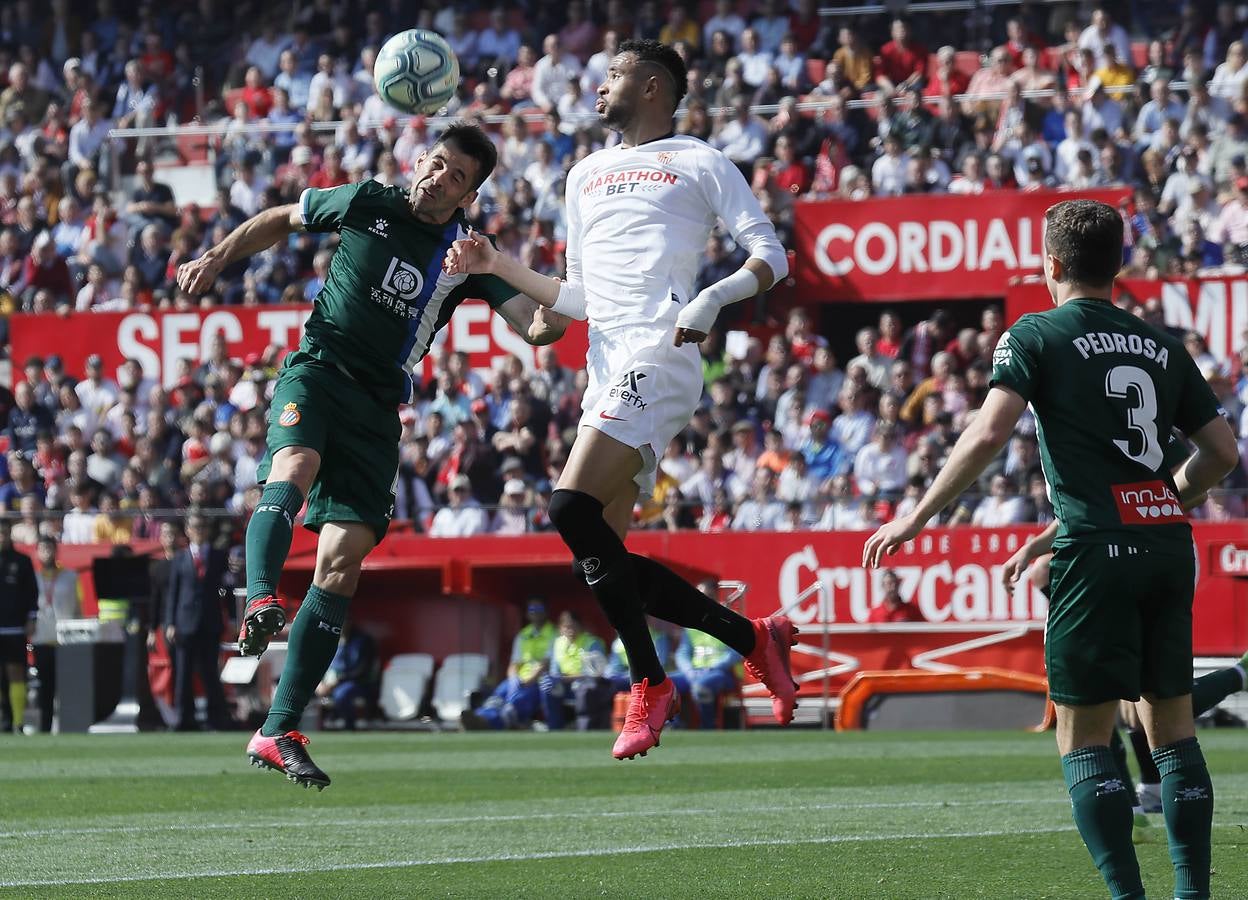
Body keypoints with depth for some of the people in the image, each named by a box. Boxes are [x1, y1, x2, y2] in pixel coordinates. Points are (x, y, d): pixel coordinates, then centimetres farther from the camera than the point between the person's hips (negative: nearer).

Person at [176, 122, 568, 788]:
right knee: (293, 468, -36)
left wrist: (549, 321, -30)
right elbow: (280, 220, 18)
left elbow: (532, 323, -8)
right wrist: (216, 259, 9)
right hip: (317, 370, -2)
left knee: (342, 563, -7)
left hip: (377, 408, 2)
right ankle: (260, 603, -57)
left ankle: (279, 732, -5)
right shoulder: (368, 204, 3)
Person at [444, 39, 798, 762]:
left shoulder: (699, 164, 6)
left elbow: (771, 255, 1)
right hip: (607, 371, 8)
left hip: (658, 358, -8)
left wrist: (713, 298, -16)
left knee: (574, 510, -23)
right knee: (601, 559, -1)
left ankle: (651, 685, -14)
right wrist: (499, 267, 22)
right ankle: (756, 637, 11)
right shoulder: (587, 176, 27)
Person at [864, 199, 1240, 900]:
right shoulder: (1162, 346, 15)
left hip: (1096, 548, -5)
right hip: (1169, 546, 5)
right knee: (1173, 728, 12)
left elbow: (990, 433, -12)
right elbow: (1223, 451, 17)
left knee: (1084, 740, -1)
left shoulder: (1037, 336, 0)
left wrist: (917, 517, -7)